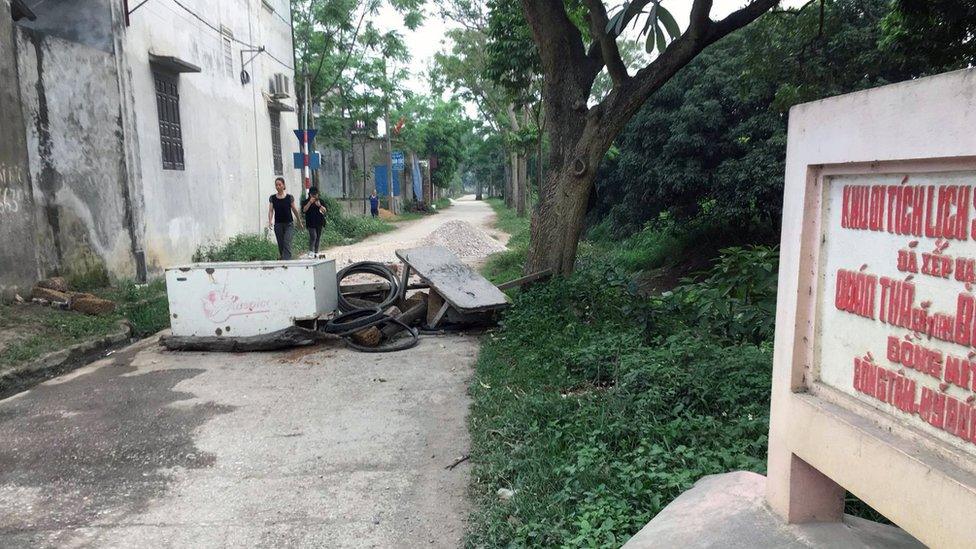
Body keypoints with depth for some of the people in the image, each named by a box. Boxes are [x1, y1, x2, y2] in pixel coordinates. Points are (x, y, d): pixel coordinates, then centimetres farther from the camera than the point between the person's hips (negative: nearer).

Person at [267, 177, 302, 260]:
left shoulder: (290, 197, -1)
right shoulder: (272, 198, 3)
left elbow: (294, 210, 7)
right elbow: (270, 210, -2)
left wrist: (299, 221, 15)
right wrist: (270, 221, -19)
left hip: (289, 224, -2)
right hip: (278, 224, 2)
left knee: (287, 243, -16)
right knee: (281, 245, 8)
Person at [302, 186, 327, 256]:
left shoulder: (320, 200, 10)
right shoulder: (307, 201, 0)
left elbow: (324, 210, 4)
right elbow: (304, 210, -14)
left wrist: (319, 205, -14)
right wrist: (310, 202, -22)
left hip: (319, 222, 4)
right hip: (311, 223, -4)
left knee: (318, 237, 8)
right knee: (313, 236, -17)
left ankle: (316, 252, 15)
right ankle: (311, 251, -14)